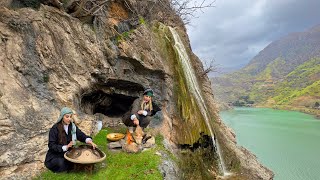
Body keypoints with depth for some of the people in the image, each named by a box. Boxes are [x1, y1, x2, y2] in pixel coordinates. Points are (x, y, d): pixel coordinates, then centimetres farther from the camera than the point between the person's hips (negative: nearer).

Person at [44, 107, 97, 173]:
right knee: (62, 163, -31)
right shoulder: (55, 129, -14)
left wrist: (89, 140, -27)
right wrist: (65, 147, -28)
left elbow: (81, 135, -6)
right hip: (55, 156, -4)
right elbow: (51, 145, -15)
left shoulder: (72, 126, -1)